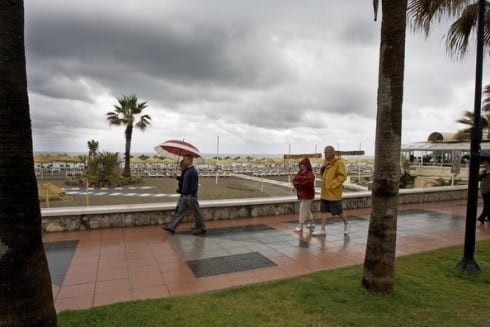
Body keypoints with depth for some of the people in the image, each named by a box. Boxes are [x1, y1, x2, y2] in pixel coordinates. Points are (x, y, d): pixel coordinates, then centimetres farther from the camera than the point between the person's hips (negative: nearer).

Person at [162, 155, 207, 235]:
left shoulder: (193, 172, -18)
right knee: (180, 211, 9)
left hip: (190, 196, -9)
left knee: (196, 213, 3)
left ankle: (202, 229, 16)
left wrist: (192, 196, -20)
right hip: (184, 196, 9)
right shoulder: (186, 171, 11)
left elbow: (194, 185, -20)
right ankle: (172, 227, 12)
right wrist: (182, 193, 19)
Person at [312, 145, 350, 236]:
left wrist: (332, 185, -20)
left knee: (338, 211, 7)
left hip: (334, 192, -7)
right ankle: (322, 229, 13)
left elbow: (343, 176, -17)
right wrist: (323, 167, -3)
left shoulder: (339, 162, -13)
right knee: (323, 211, 6)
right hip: (324, 192, 7)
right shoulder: (325, 161, 10)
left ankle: (346, 223, 32)